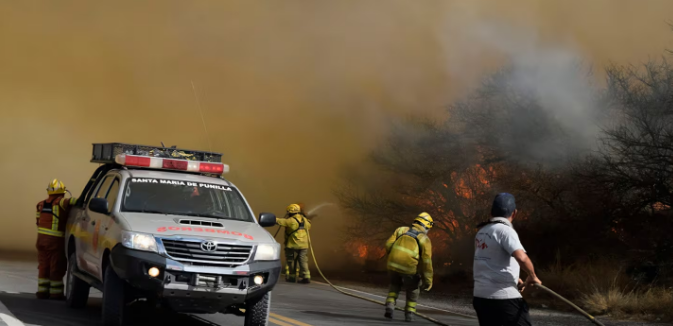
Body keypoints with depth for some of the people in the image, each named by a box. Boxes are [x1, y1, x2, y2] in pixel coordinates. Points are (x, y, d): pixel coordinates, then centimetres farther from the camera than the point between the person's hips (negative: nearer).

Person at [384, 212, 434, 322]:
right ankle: (409, 313, 21)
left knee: (395, 286, 29)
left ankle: (390, 306, 9)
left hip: (393, 265, 3)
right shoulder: (424, 239, 2)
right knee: (413, 291, 24)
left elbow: (388, 245, 4)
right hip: (409, 268, -3)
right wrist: (428, 281, 2)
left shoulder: (401, 230, 12)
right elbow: (426, 262, -3)